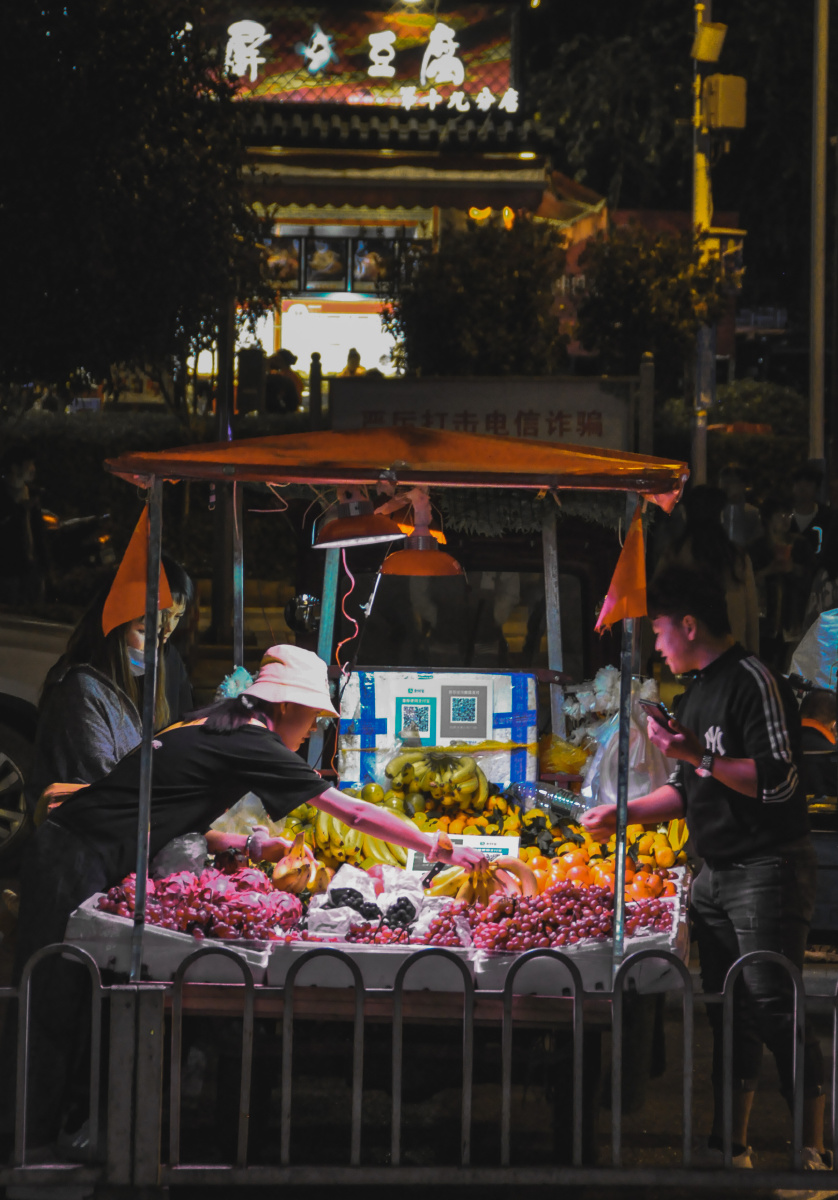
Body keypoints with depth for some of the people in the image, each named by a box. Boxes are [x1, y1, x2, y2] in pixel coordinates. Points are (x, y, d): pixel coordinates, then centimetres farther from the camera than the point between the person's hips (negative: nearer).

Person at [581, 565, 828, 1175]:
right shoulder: (700, 691, 17)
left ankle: (813, 1151, -6)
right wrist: (621, 813, 20)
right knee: (729, 1011, 11)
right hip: (716, 873, 9)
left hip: (768, 869, -9)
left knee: (775, 1010, -11)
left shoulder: (755, 683, -13)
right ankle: (730, 1147, 17)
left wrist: (701, 756, -22)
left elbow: (779, 780, -20)